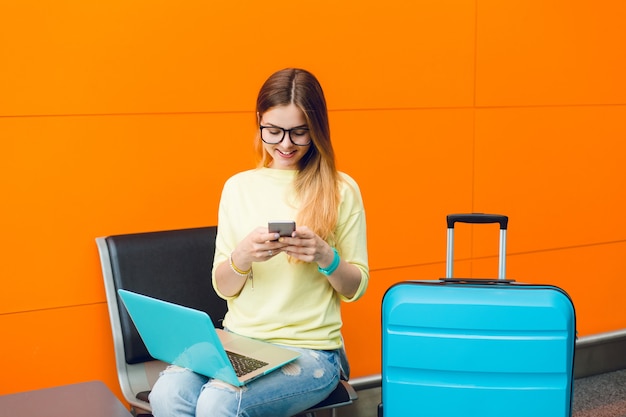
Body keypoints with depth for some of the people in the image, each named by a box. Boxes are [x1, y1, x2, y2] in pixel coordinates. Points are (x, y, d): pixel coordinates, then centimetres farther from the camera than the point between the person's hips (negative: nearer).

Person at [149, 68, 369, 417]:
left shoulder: (341, 190, -1)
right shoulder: (239, 187, 7)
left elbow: (356, 288, 4)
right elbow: (223, 288, 8)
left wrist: (325, 257, -16)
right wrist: (243, 256, -14)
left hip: (310, 349, -3)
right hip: (238, 339, 3)